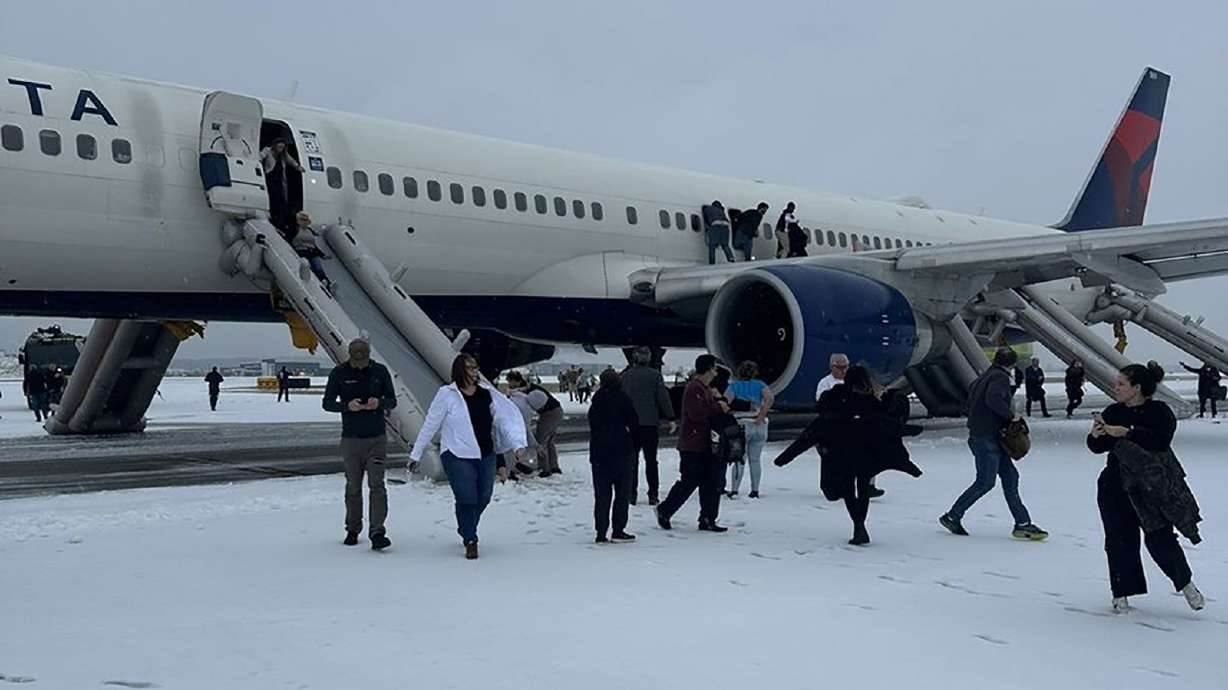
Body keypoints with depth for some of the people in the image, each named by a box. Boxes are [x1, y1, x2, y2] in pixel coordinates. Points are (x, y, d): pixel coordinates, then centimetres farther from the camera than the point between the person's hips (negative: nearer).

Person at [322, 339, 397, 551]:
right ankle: (353, 530, 23)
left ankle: (377, 533, -12)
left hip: (377, 438, 0)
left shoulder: (380, 371, 1)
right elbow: (327, 403, 0)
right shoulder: (339, 373, -2)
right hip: (351, 438, 1)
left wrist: (380, 402, -17)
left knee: (377, 485, -10)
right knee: (353, 487, 9)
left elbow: (392, 401, 6)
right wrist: (347, 406, -20)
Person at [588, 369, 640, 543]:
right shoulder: (622, 398, -6)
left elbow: (592, 426, 10)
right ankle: (618, 530, 1)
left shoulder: (596, 401, 7)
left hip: (598, 452, 4)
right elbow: (634, 423, -5)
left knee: (601, 494, 7)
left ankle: (601, 533, 4)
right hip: (621, 451, -4)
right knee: (623, 492, 4)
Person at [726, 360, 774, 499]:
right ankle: (755, 491, 10)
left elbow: (726, 402, -16)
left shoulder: (734, 386, 1)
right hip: (759, 426, 2)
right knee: (755, 460, 9)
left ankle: (734, 490, 0)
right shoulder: (760, 385, 5)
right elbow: (770, 399, -13)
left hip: (741, 425, -2)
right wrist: (761, 416, -11)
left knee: (739, 460, 5)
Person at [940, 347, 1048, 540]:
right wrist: (1011, 415, -17)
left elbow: (970, 402, 19)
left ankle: (1022, 523, 8)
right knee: (985, 482, -4)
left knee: (1010, 476, 8)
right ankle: (952, 516, 4)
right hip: (986, 438, -10)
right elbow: (993, 399, -30)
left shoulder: (983, 377, 16)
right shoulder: (1001, 377, -12)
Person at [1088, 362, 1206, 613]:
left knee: (1160, 539, -2)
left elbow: (1161, 440, -25)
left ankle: (1185, 583, 23)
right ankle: (1121, 593, 12)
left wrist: (1128, 432, -33)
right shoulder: (1113, 412, 4)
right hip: (1117, 486, 3)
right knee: (1120, 541, 2)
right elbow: (1098, 447, 5)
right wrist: (1095, 435, -18)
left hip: (1153, 485, -3)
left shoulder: (1160, 412, -7)